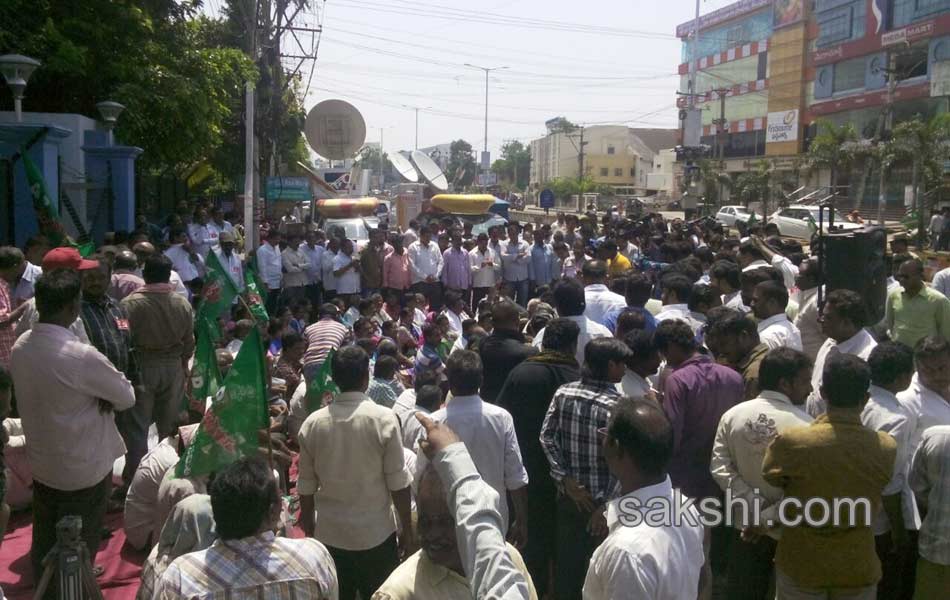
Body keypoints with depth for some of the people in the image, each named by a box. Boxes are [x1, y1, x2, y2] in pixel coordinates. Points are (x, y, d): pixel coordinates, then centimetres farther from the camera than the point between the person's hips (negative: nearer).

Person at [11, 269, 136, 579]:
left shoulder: (20, 347, -6)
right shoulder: (82, 356, -29)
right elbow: (127, 397, -16)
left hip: (40, 463, 7)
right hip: (85, 469, -7)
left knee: (44, 542, 24)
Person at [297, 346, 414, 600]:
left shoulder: (312, 423, -5)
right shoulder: (384, 419, -14)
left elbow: (306, 484, 3)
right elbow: (398, 482, -11)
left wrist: (308, 522, 18)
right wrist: (407, 529, 1)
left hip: (329, 534, 3)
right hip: (376, 534, -2)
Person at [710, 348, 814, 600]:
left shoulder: (732, 415, -8)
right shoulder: (803, 425, -19)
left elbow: (720, 467, -9)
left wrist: (753, 504, -10)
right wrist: (771, 516, -15)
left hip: (747, 525, 3)